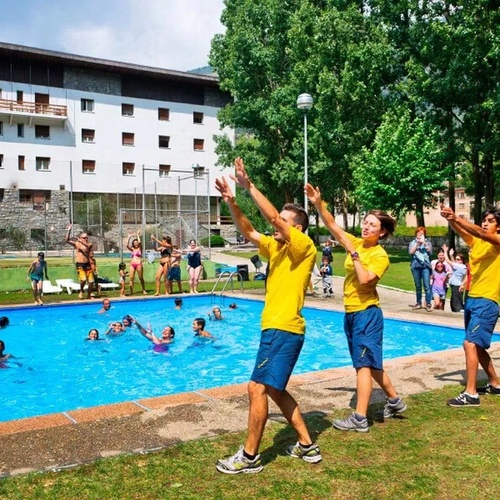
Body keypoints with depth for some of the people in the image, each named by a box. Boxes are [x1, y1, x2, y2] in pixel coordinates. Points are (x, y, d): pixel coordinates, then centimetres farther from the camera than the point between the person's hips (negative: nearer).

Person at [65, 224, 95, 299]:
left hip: (87, 265, 3)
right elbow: (67, 240, -8)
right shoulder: (77, 244, 1)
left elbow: (88, 246, -16)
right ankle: (81, 291, 5)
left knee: (91, 281, 2)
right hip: (80, 265, -3)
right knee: (83, 279, -23)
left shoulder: (89, 244, 6)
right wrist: (69, 230, -14)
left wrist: (81, 241, -25)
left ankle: (89, 295, 21)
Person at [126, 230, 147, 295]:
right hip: (132, 264, 5)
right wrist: (129, 238, 2)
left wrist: (138, 235, -3)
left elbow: (139, 242, -14)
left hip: (138, 264, -5)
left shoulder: (140, 248, 4)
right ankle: (131, 291, -3)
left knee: (141, 278, 1)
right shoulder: (133, 249, 16)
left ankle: (144, 290, 11)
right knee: (131, 278, -3)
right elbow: (127, 245, 3)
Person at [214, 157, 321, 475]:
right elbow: (248, 231, 11)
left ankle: (250, 456, 4)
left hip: (284, 329, -10)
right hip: (275, 328, 10)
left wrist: (249, 186, -18)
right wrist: (231, 201, -1)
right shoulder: (275, 247, 14)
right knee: (274, 389, 15)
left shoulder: (305, 247, -9)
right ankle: (307, 446, 25)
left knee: (258, 388, -8)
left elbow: (273, 218, -20)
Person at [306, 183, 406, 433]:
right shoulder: (356, 242, 6)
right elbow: (332, 226, 1)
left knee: (365, 364, -5)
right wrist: (318, 204, -11)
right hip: (351, 313, 8)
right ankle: (395, 401, 34)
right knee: (370, 362, 18)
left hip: (367, 313, -8)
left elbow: (364, 280, -25)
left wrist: (354, 253, -22)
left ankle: (359, 419, -1)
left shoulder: (380, 256, -12)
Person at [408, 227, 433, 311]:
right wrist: (417, 243, -9)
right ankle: (419, 303, 13)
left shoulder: (428, 243, 12)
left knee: (427, 286, -8)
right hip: (416, 266, 1)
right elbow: (411, 252, -5)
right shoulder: (412, 243, 12)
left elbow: (430, 252, -4)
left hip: (425, 266, -1)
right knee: (418, 286, 6)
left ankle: (428, 304, -7)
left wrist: (424, 243, -8)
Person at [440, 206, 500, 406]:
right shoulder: (476, 242, 11)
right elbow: (460, 231, -6)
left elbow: (481, 233, -25)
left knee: (470, 344, -16)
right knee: (478, 346, 17)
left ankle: (471, 394, -11)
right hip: (472, 299, 8)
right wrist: (450, 219, -27)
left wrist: (456, 218, -34)